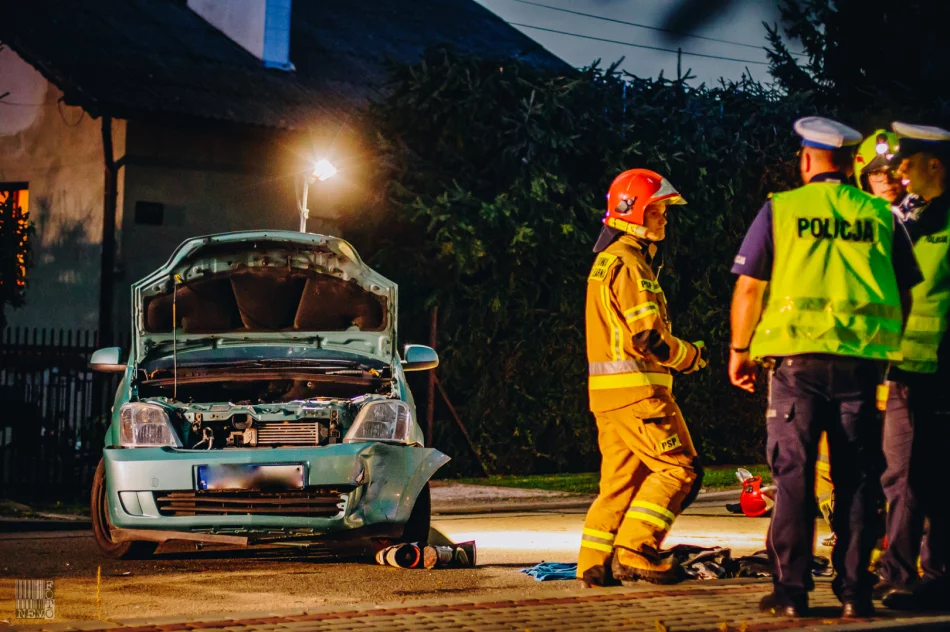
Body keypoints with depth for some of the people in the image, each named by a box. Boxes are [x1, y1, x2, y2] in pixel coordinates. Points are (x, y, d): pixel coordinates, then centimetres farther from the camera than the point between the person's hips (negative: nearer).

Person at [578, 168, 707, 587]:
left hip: (607, 391, 10)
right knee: (678, 467, -7)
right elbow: (647, 337, -19)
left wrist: (677, 353, 15)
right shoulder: (628, 264, -13)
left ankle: (594, 563, 13)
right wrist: (691, 356, -4)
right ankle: (634, 551, -10)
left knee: (621, 477, 12)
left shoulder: (607, 260, 20)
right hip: (636, 390, -10)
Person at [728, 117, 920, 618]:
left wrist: (739, 350, 12)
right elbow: (905, 293, 12)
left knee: (793, 474, 3)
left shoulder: (780, 210, 2)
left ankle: (792, 589, 3)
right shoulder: (880, 216, 8)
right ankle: (855, 589, 8)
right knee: (857, 477, 7)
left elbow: (748, 288, 2)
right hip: (863, 361, 2)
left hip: (797, 357, -2)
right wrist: (887, 345, 25)